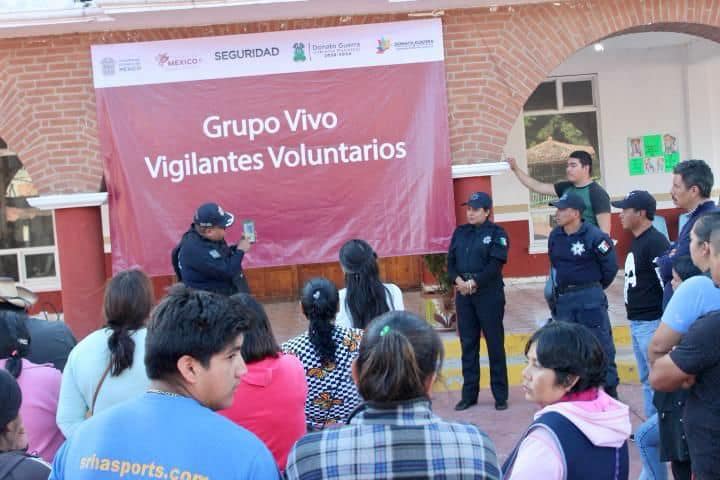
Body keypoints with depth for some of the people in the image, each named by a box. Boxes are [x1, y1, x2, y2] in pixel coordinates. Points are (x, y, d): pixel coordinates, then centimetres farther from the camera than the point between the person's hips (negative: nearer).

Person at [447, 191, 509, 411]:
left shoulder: (496, 233, -3)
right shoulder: (460, 232, 12)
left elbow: (496, 264, -13)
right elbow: (450, 261, 8)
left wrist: (474, 283, -18)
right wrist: (458, 280, -10)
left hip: (489, 294, -5)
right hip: (463, 294, 5)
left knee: (495, 344, 1)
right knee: (468, 345, 9)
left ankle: (500, 395, 9)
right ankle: (469, 394, 17)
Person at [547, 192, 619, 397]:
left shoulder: (594, 236, -15)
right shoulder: (555, 236, 4)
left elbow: (610, 265, -6)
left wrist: (595, 287, 5)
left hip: (590, 298, -6)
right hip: (563, 298, 7)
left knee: (601, 345, -2)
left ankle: (609, 391, 7)